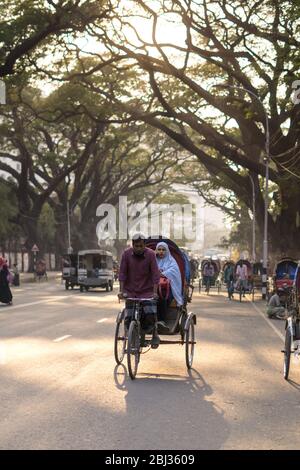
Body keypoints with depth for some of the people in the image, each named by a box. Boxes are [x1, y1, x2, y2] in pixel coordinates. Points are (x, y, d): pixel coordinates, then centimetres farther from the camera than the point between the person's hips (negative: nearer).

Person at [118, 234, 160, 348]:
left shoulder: (150, 254, -9)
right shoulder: (126, 254, -5)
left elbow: (155, 274, -12)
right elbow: (122, 273, -5)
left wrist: (155, 292, -20)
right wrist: (121, 291, -13)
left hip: (147, 291, -2)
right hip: (131, 292, 2)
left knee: (151, 315, -18)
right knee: (128, 319, -4)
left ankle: (155, 334, 8)